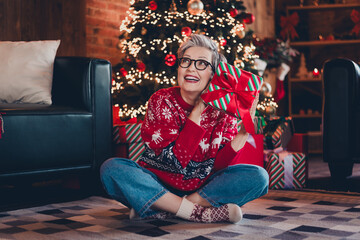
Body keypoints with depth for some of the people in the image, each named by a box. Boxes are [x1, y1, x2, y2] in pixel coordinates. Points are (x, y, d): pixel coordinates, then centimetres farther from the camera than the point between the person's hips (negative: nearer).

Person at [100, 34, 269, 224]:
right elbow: (175, 160, -19)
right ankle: (201, 213, -27)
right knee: (112, 168, -27)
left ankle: (159, 210, -23)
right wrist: (197, 111, -21)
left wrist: (243, 133, -24)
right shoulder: (161, 101, -10)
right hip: (158, 185, -1)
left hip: (203, 188, 2)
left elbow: (220, 167, -10)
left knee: (258, 176, -20)